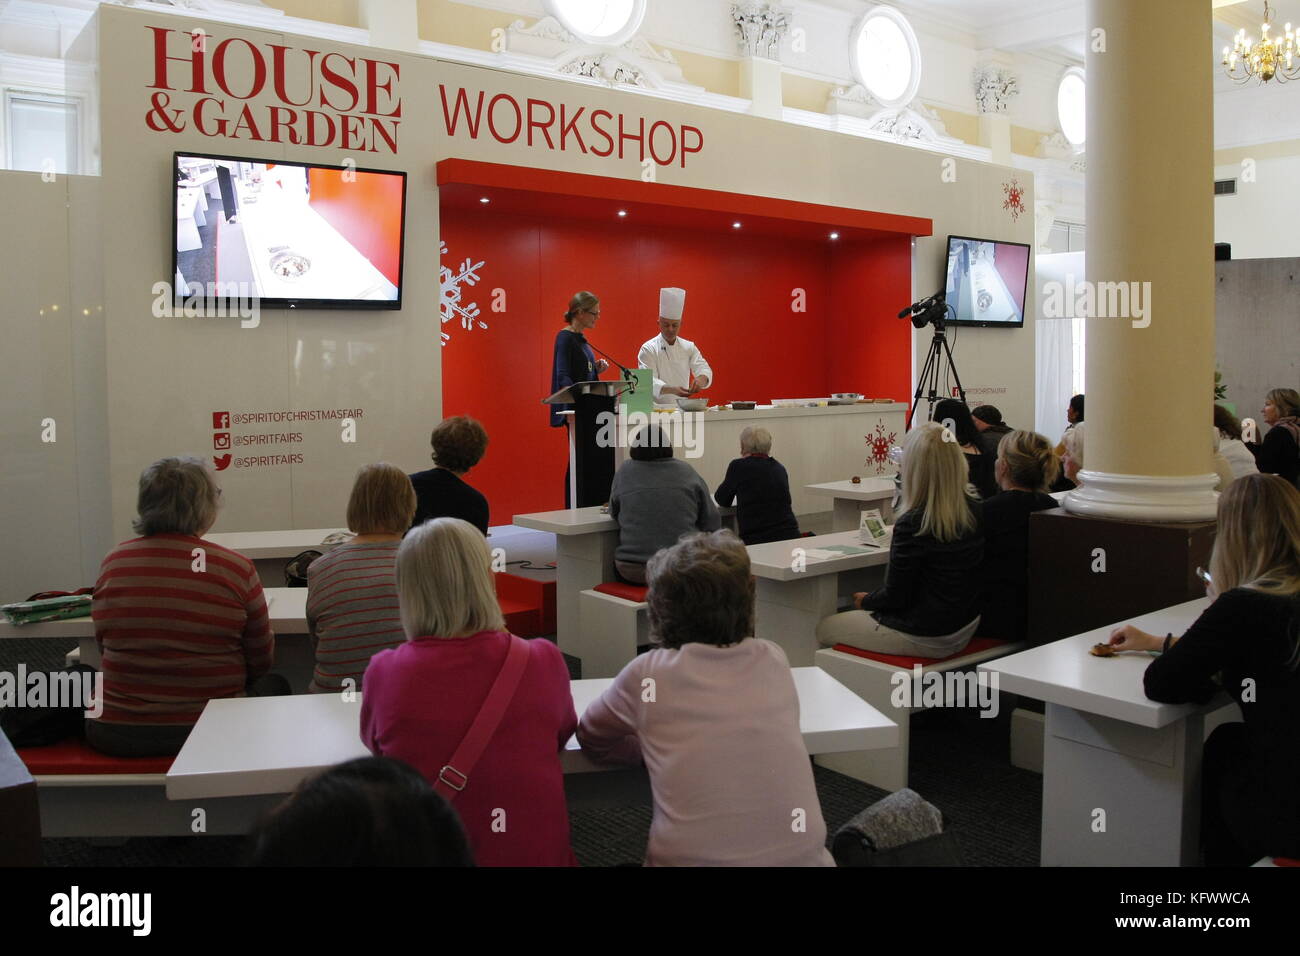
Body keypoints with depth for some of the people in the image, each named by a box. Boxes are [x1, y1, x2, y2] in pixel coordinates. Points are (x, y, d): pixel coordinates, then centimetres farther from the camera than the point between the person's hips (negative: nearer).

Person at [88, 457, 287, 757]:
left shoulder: (113, 563, -4)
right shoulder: (236, 568, -13)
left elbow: (104, 648, 10)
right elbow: (261, 662, -3)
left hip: (116, 734, 3)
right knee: (274, 685, 26)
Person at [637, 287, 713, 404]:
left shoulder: (689, 347, 11)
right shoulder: (649, 349, -2)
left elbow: (703, 369, 1)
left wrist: (701, 380, -23)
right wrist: (672, 390, -30)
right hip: (657, 408, -3)